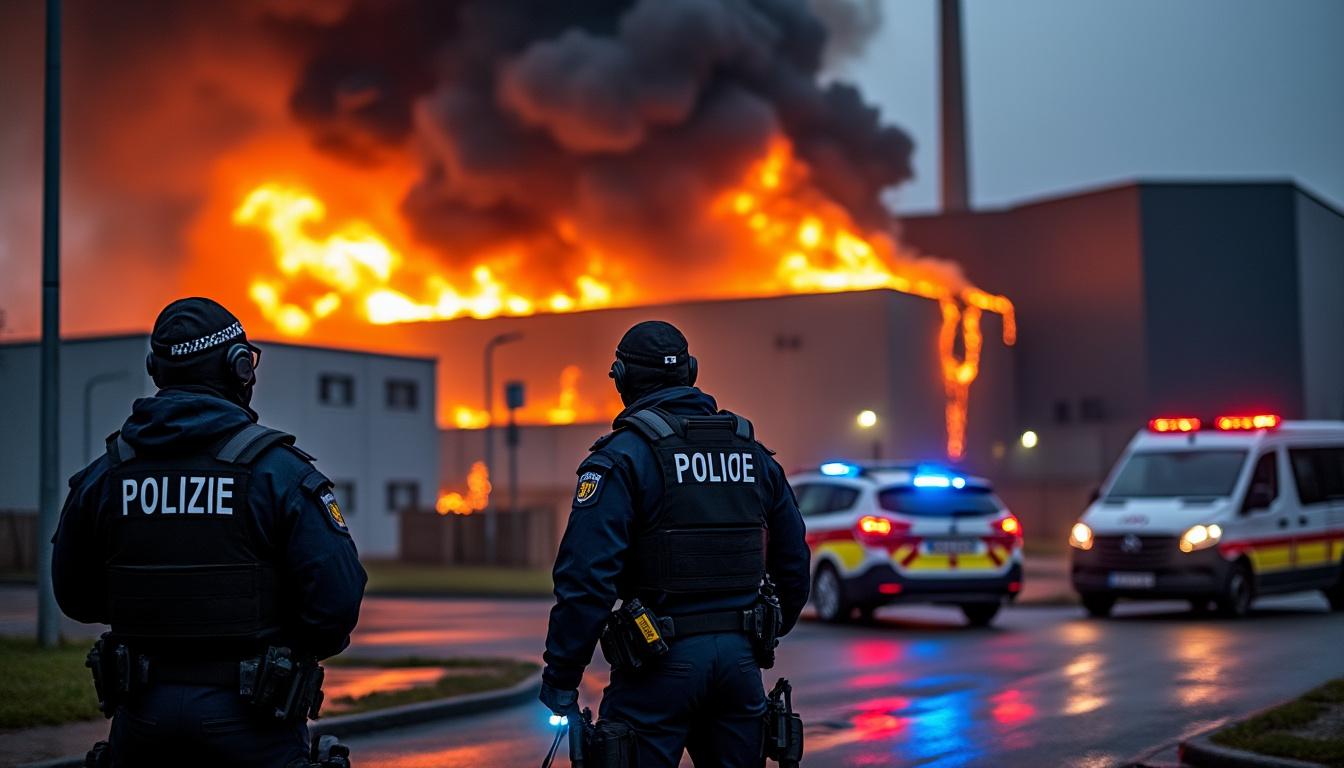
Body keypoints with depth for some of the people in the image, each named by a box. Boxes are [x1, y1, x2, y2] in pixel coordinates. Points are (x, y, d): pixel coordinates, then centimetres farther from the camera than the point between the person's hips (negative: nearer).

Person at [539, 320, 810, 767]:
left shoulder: (622, 456, -8)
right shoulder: (752, 453, 11)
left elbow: (586, 575, -18)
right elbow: (793, 563, 17)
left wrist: (560, 679, -12)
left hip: (661, 663, -6)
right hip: (739, 660, 6)